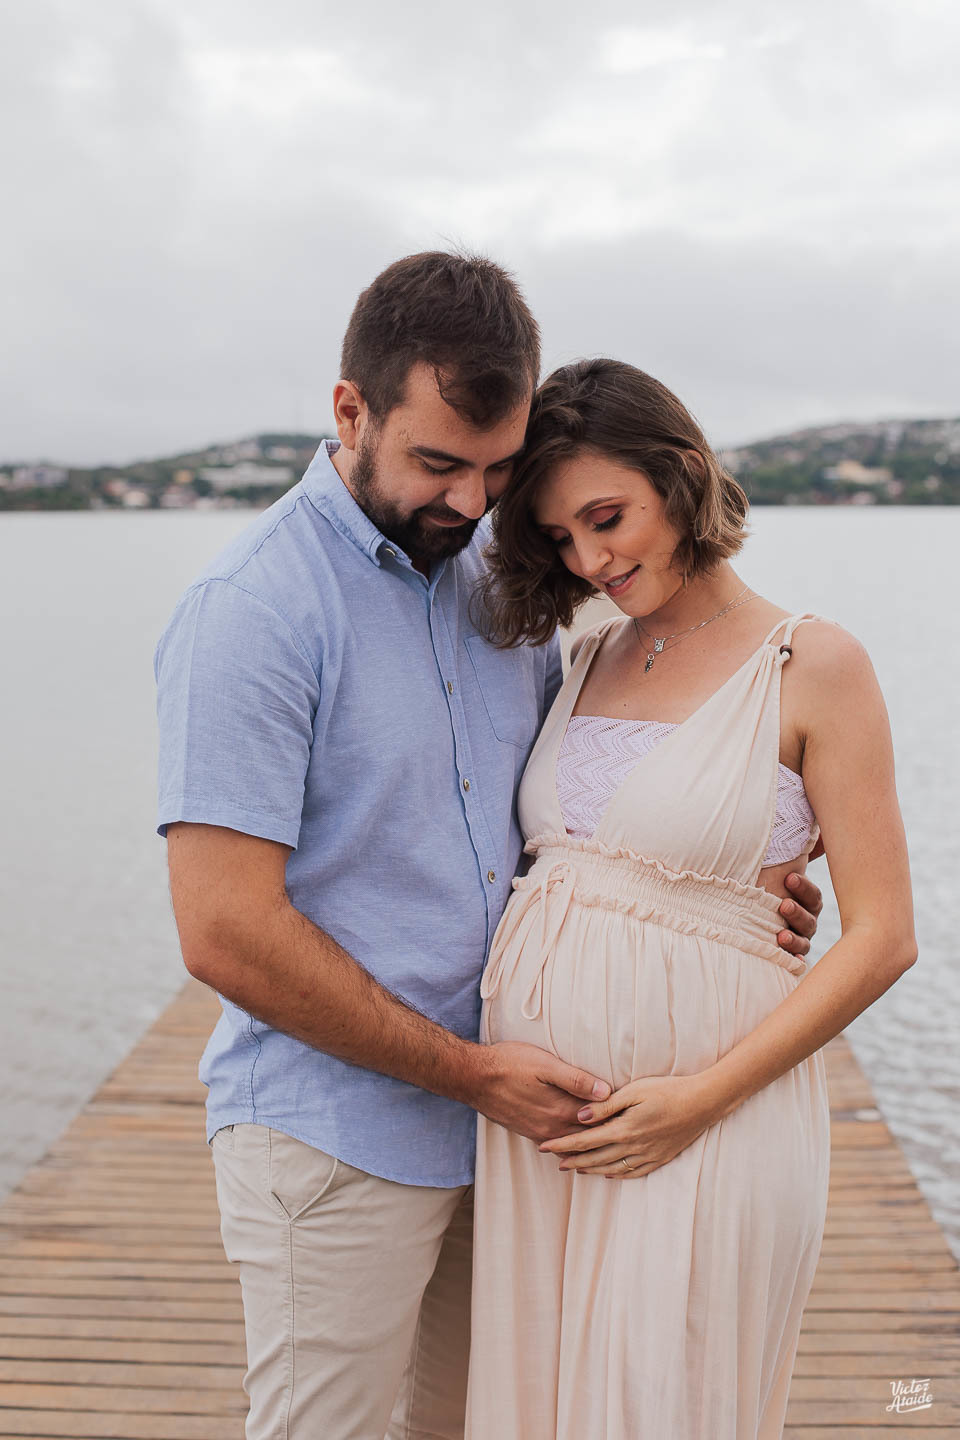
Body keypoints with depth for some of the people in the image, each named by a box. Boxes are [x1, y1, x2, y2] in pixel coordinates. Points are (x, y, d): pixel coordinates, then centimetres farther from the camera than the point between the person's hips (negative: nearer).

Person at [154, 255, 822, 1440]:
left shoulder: (497, 575, 7)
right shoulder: (250, 608, -17)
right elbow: (226, 934, -21)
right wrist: (474, 1071, -16)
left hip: (493, 1119, 7)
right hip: (334, 1138, -7)